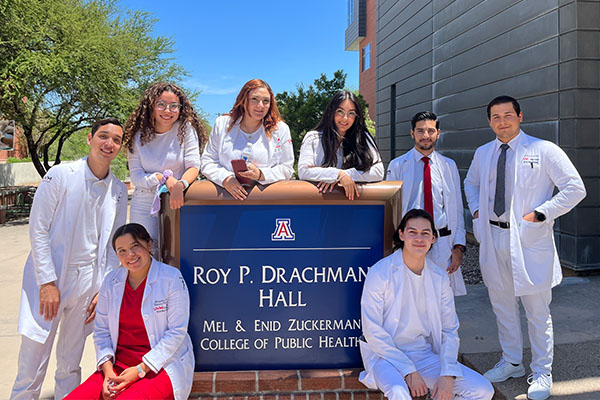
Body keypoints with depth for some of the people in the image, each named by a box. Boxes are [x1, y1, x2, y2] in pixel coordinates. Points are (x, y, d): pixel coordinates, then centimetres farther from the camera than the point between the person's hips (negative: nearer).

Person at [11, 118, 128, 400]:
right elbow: (37, 230, -8)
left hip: (87, 280, 3)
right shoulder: (61, 175, -7)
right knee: (32, 362, 1)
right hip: (49, 276, -3)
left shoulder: (119, 190, 5)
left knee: (70, 365, 14)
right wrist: (47, 282, -12)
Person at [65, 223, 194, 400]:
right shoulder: (111, 281, 7)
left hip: (162, 367, -4)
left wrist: (140, 369, -14)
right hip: (118, 366, 5)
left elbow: (176, 332, -10)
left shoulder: (171, 278, -9)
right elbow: (101, 331, 10)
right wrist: (107, 370, -6)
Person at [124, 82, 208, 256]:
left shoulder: (186, 128, -2)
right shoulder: (138, 135, 2)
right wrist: (164, 178, -18)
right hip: (144, 204, 1)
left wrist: (180, 185, -29)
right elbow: (136, 176, -2)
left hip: (176, 203, -1)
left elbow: (193, 166, -9)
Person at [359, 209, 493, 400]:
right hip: (386, 356, -5)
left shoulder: (439, 277, 3)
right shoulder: (379, 273, -12)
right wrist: (409, 371, -15)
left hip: (425, 355, 5)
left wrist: (448, 375, -10)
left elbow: (450, 330, 5)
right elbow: (373, 332, -12)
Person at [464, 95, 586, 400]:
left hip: (529, 240, -5)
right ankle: (511, 363, 33)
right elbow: (471, 183, 28)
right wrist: (476, 210, 11)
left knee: (537, 311, 4)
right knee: (502, 306, 15)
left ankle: (541, 374, 21)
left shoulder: (543, 150, -5)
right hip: (493, 237, 5)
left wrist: (540, 214, -14)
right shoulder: (483, 154, 10)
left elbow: (575, 188, -7)